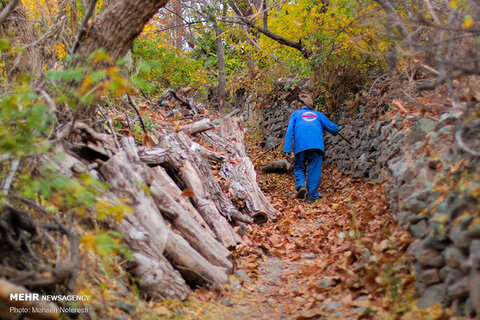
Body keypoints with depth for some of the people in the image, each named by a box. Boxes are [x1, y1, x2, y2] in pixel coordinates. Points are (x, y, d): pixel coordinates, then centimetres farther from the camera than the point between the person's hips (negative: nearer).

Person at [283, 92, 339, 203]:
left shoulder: (296, 114, 22)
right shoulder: (318, 114, 26)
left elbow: (290, 131, 7)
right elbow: (333, 128, 24)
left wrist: (287, 149, 1)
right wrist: (336, 131, 50)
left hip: (301, 146, 0)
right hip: (317, 145, 1)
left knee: (299, 168, 13)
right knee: (315, 170, 4)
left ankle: (301, 184, -15)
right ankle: (311, 196, -3)